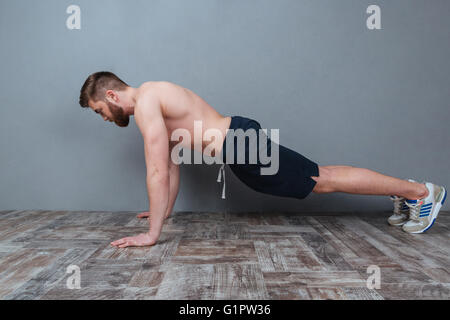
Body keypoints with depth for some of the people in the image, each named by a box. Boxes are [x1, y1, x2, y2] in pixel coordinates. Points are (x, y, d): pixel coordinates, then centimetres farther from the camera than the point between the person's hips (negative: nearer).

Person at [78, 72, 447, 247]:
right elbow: (172, 165, 22)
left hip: (242, 145, -9)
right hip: (238, 140, 9)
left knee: (324, 181, -1)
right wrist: (165, 211, 27)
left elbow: (157, 173, -20)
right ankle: (404, 193, 29)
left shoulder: (145, 102, -13)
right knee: (319, 176, 15)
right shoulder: (153, 98, 18)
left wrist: (151, 233, -13)